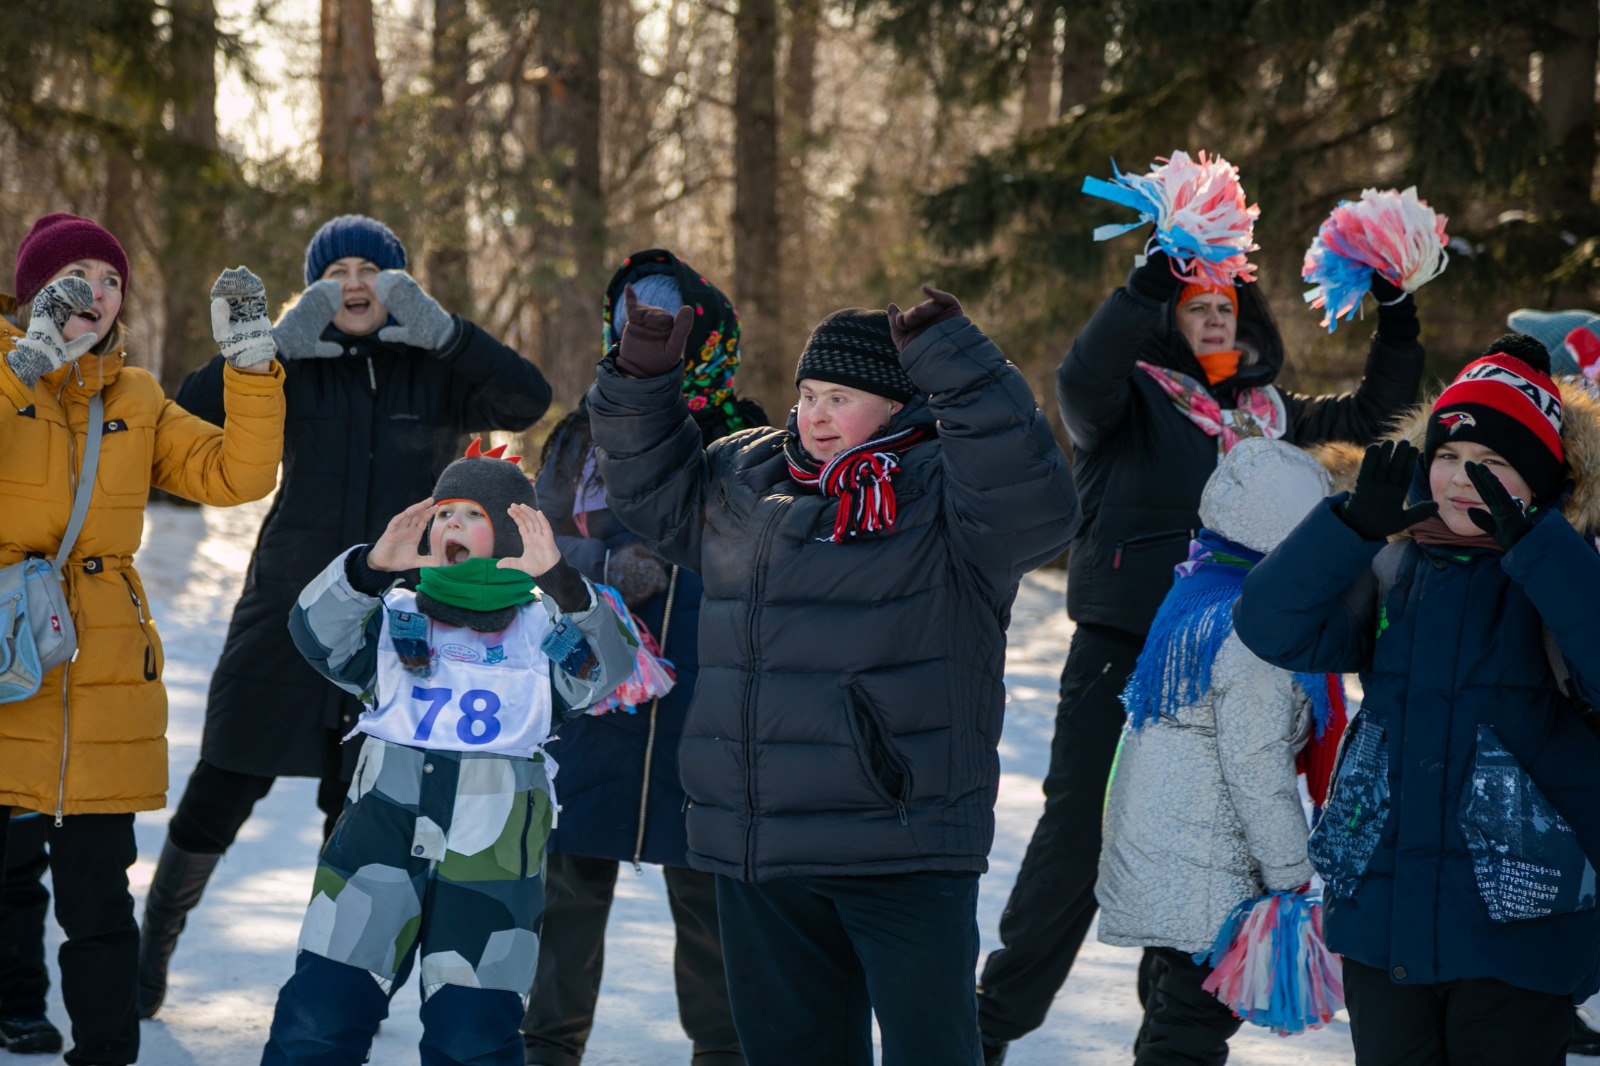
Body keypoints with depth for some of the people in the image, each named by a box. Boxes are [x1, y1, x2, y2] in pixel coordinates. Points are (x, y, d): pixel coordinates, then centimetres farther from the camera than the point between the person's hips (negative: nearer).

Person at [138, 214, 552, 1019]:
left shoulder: (437, 373, 3)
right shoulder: (296, 369, 4)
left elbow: (527, 401, -15)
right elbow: (192, 410, -10)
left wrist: (439, 329, -22)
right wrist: (277, 341, -20)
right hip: (289, 612, 0)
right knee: (224, 788, 1)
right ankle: (155, 939, 20)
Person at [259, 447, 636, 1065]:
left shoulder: (542, 628, 7)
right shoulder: (394, 618, 9)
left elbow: (604, 663, -13)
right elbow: (318, 633, -9)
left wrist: (560, 583, -30)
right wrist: (370, 568, -27)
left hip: (491, 861, -1)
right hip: (380, 845, 1)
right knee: (317, 1016, -2)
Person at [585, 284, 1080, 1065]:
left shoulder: (938, 486, -6)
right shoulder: (744, 477, 13)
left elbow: (1033, 504, -24)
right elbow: (653, 488, 27)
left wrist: (958, 369, -29)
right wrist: (642, 378, 11)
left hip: (903, 854, -6)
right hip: (757, 854, 6)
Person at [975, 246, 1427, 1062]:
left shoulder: (1266, 412, 17)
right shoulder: (1132, 397, 1)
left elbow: (1375, 410, 23)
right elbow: (1082, 377, -22)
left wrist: (1397, 315, 8)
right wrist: (1152, 282, -33)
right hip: (1120, 651, -5)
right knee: (1079, 832, -8)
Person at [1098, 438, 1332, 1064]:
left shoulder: (1191, 597, 10)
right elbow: (1257, 770, -20)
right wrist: (1290, 873, -12)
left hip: (1153, 856, 10)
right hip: (1203, 881, -10)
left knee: (1175, 1013, 18)